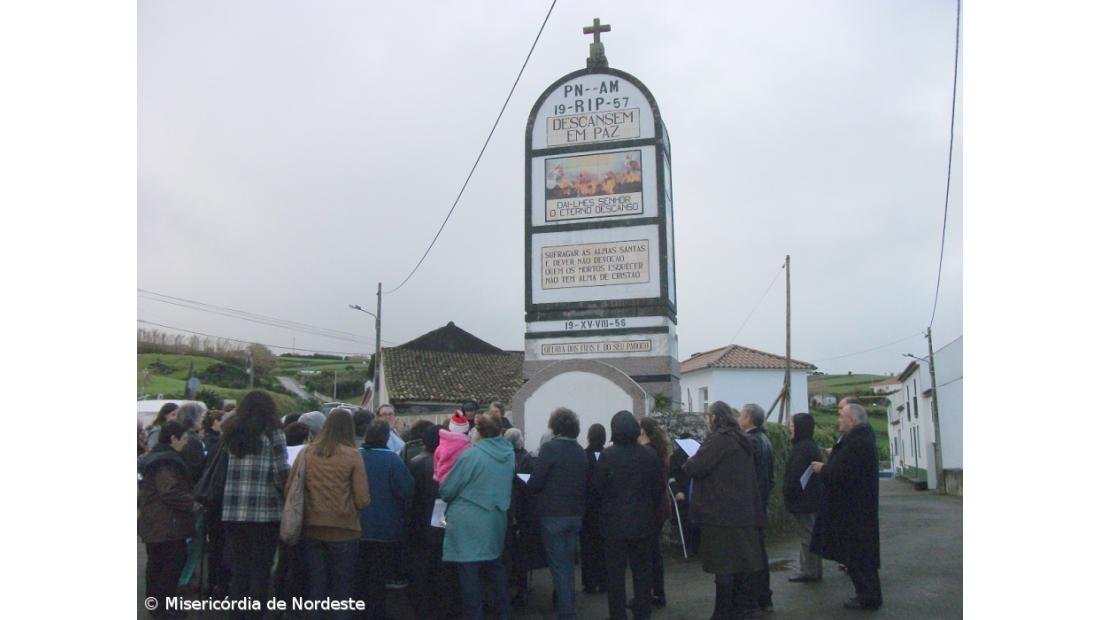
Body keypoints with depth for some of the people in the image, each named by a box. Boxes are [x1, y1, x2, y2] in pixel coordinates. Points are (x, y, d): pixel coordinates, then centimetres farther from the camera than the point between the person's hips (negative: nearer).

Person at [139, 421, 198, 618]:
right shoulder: (166, 461, -18)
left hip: (152, 520, 11)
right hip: (167, 522, -10)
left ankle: (154, 602, 24)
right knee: (176, 559, -5)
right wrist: (192, 503, -15)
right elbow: (170, 492, -25)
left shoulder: (152, 457, 15)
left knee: (156, 562, 15)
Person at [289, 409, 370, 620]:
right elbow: (363, 500, -12)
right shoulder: (351, 455, -9)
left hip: (311, 528, 3)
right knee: (342, 589, 10)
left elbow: (289, 489, 2)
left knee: (316, 587, 14)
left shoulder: (306, 452, -2)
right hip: (343, 530, -3)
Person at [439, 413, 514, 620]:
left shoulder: (470, 455, -18)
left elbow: (446, 491, -10)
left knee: (470, 573, 3)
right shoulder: (510, 454, 0)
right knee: (496, 567, 20)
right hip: (496, 521, 6)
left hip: (468, 524, -6)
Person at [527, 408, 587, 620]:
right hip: (575, 514, 6)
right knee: (567, 565, 19)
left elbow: (534, 483, -15)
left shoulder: (550, 448, -13)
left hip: (553, 514, -6)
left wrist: (528, 486, 6)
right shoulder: (581, 452, 7)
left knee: (558, 567, 1)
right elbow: (585, 484, 11)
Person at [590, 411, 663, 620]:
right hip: (643, 522, 2)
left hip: (614, 523, -2)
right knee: (642, 569, 13)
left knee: (616, 571, 6)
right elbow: (659, 488, 0)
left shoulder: (607, 455, -13)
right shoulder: (650, 455, -5)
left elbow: (597, 488, -9)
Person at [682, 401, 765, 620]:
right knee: (742, 561, 13)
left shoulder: (718, 439, -14)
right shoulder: (742, 440, 12)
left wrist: (688, 463, 4)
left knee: (723, 565, -2)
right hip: (744, 511, 8)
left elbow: (694, 468, -19)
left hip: (722, 512, -8)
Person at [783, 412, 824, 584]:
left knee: (807, 536, -2)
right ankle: (811, 571, 22)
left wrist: (788, 493, -11)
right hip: (812, 499, 10)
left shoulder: (802, 448, -20)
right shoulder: (811, 446, 12)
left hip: (803, 500, -10)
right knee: (810, 535, 15)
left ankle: (811, 572, 5)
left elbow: (796, 476, -22)